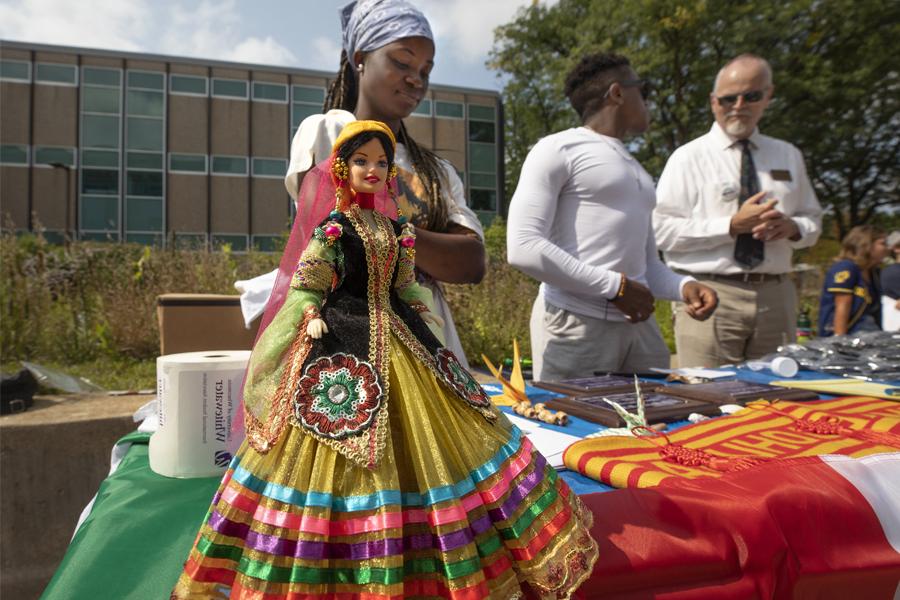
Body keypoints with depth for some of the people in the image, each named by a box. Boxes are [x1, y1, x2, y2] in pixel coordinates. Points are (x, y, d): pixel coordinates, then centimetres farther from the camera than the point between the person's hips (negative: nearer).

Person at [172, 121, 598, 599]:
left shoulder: (396, 231, 10)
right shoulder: (332, 229, -4)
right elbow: (305, 285, -4)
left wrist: (423, 316, 8)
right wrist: (312, 317, -20)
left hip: (398, 341, 6)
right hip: (345, 346, -5)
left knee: (420, 438, 10)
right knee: (340, 452, 0)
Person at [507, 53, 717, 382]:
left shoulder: (637, 172, 23)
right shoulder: (558, 149, -1)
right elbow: (524, 248, -14)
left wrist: (684, 286, 4)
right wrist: (615, 286, -13)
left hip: (639, 325, 7)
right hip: (576, 325, -7)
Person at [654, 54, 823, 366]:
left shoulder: (788, 156, 17)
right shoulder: (688, 158, 0)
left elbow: (813, 220, 23)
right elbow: (662, 231, -10)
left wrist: (793, 227, -1)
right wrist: (732, 226, -16)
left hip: (776, 297, 5)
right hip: (709, 296, -5)